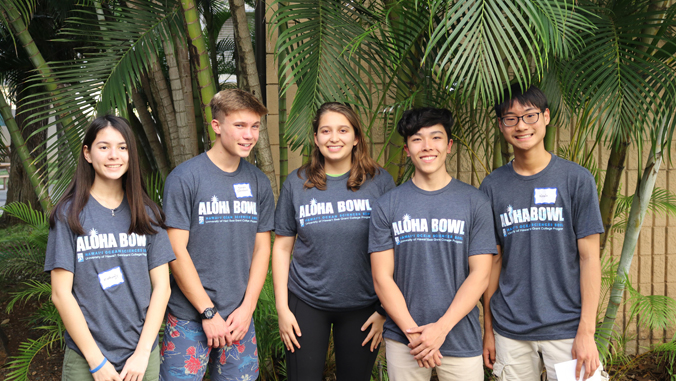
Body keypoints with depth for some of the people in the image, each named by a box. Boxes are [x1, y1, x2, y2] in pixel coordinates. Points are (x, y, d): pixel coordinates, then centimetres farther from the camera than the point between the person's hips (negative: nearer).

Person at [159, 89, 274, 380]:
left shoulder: (259, 182, 6)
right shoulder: (184, 178, -8)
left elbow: (261, 249, 8)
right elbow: (177, 252, -11)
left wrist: (247, 307, -2)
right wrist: (208, 312, -11)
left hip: (240, 317, 4)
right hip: (189, 317, -4)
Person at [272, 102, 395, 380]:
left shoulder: (380, 181, -3)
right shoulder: (297, 183, 0)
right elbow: (282, 248, 3)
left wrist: (386, 309, -4)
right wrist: (282, 308, -1)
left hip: (363, 306, 0)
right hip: (306, 303, 1)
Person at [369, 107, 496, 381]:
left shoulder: (475, 202, 0)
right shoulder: (386, 206, 2)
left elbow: (479, 275, -4)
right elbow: (382, 278, -1)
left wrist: (441, 328, -12)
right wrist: (413, 332, -10)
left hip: (461, 339, 0)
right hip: (402, 339, 1)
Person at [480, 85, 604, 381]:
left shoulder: (577, 179, -3)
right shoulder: (492, 186, 3)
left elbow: (589, 257, -4)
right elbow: (493, 260, 7)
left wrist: (587, 331, -9)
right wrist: (488, 329, 6)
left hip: (566, 328, -2)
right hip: (510, 330, 2)